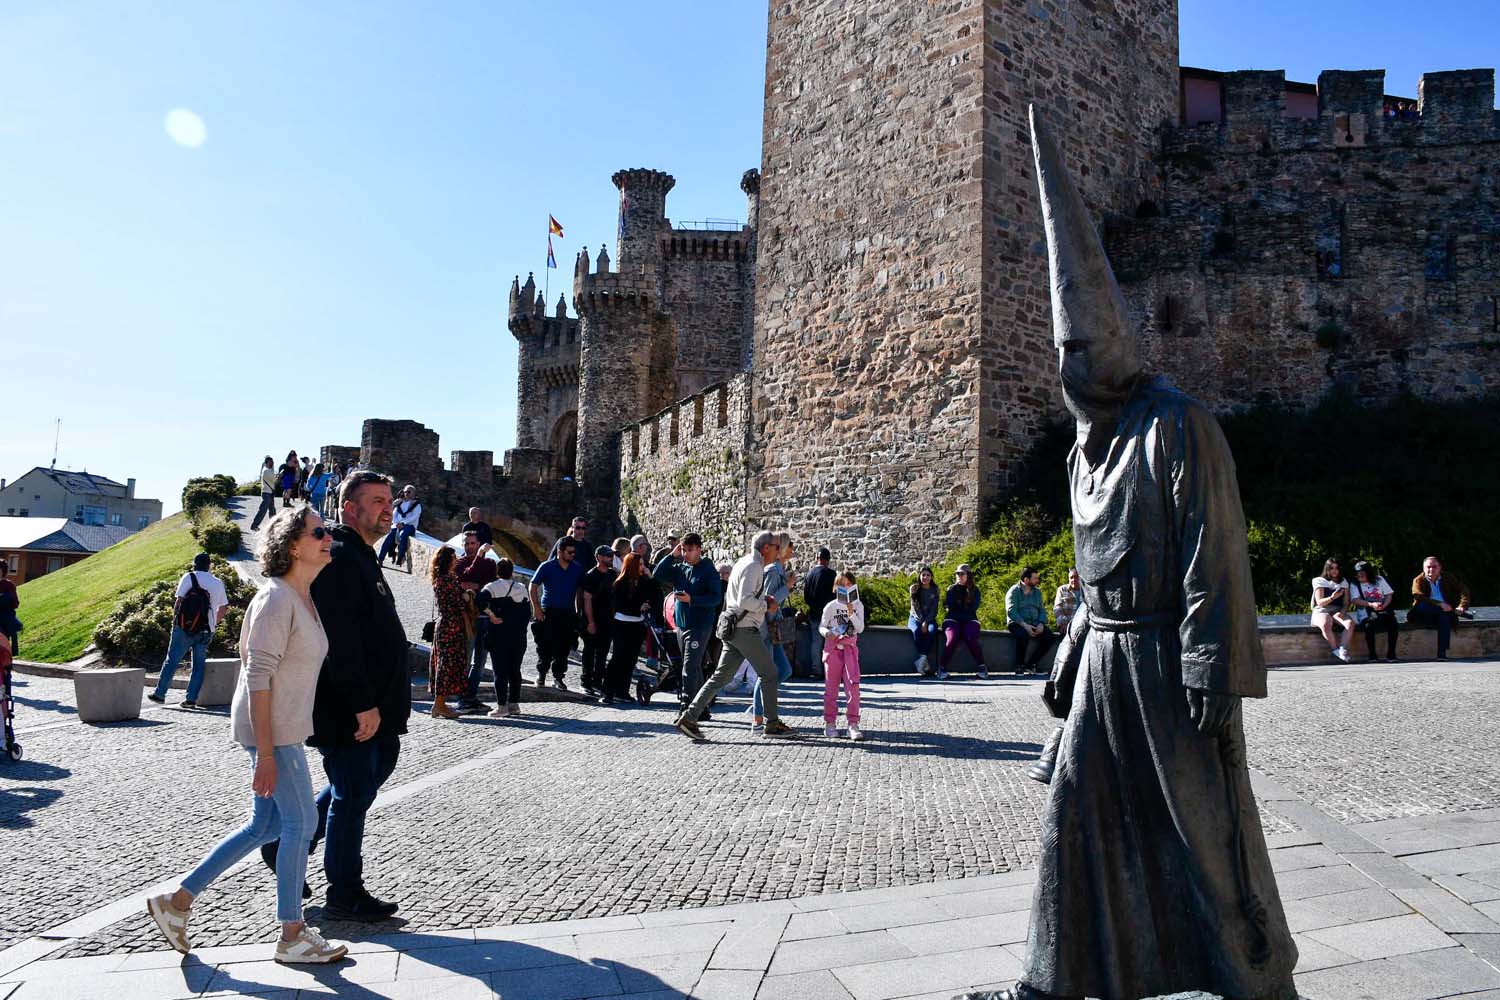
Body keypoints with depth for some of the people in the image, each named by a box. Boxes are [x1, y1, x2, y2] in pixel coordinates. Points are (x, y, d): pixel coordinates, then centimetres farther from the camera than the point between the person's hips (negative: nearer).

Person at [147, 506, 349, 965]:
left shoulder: (304, 598, 11)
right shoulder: (276, 599, -19)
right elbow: (258, 677, -22)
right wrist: (266, 753, -22)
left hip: (285, 727, 10)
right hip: (270, 730, -10)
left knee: (265, 825, 16)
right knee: (301, 822, -1)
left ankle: (177, 901, 27)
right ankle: (292, 936, 12)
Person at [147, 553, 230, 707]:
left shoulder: (189, 577, -2)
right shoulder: (218, 583, 11)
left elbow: (179, 600, -9)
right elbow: (224, 608, 16)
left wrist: (174, 619, 2)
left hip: (184, 628, -3)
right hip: (206, 631, 3)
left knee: (171, 661, 7)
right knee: (199, 665, 7)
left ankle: (160, 694, 13)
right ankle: (191, 698, 4)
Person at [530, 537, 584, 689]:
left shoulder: (577, 569, 5)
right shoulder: (547, 567, -4)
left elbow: (580, 590, 14)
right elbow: (533, 586, 0)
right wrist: (536, 608, -8)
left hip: (568, 613, 3)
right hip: (548, 612, -3)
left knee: (564, 648, 4)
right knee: (546, 646, 2)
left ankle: (558, 677, 15)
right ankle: (541, 673, 22)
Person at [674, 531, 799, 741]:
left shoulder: (743, 563, 19)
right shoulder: (753, 566, -13)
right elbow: (745, 600, -23)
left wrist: (763, 599, 15)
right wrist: (766, 606, -9)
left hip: (732, 629, 10)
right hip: (745, 629, -10)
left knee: (722, 676, 6)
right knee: (769, 673, 2)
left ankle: (689, 717, 1)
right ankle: (772, 724, 9)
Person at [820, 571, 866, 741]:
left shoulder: (858, 605, 3)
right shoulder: (831, 606, -1)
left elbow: (860, 628, -2)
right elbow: (821, 626, 1)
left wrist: (851, 613, -15)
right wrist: (827, 633, -20)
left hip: (850, 647, 1)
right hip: (833, 647, 0)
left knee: (853, 684, -12)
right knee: (831, 686, 4)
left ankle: (853, 724, -8)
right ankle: (830, 722, 15)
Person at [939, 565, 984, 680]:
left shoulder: (975, 590, 12)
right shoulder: (951, 589, 13)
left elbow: (973, 608, 1)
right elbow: (948, 606, -1)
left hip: (969, 620, 0)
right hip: (953, 619, 0)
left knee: (971, 638, -31)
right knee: (952, 639, -31)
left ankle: (981, 666, -14)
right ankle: (942, 668, -21)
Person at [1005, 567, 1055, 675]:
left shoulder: (1037, 592, 17)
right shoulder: (1014, 591, -3)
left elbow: (1042, 610, 14)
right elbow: (1011, 611, -13)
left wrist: (1041, 624, -7)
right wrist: (1024, 625, -24)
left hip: (1034, 624, 6)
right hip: (1017, 623, -6)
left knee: (1050, 636, -19)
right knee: (1023, 635, -37)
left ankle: (1030, 664, -10)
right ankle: (1019, 666, -18)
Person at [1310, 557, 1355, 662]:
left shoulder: (1344, 582, 18)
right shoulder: (1320, 581, 6)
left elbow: (1346, 602, 11)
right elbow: (1319, 602, -5)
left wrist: (1342, 612, -12)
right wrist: (1332, 598, -24)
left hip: (1339, 611, 4)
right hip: (1322, 611, -4)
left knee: (1350, 623, -31)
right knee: (1325, 625, -39)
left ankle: (1343, 649, -36)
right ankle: (1336, 649, -28)